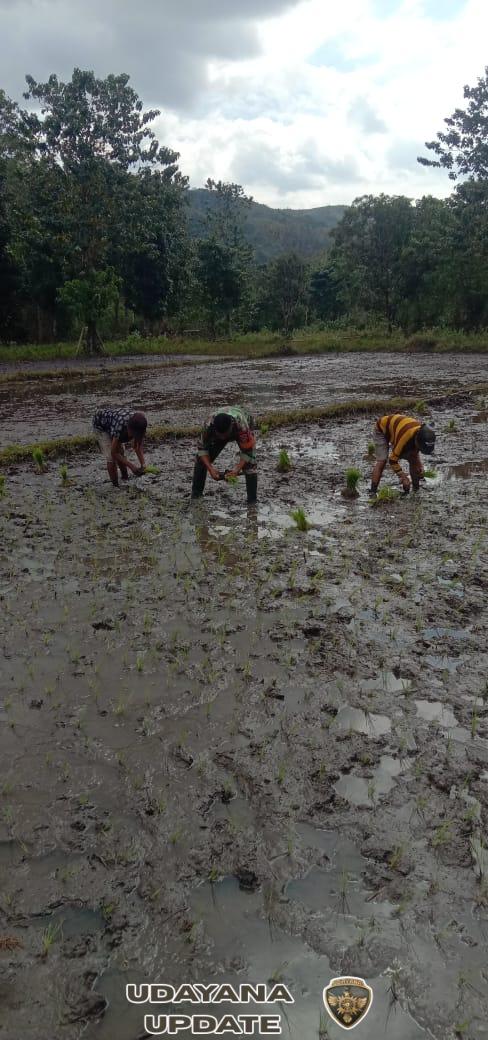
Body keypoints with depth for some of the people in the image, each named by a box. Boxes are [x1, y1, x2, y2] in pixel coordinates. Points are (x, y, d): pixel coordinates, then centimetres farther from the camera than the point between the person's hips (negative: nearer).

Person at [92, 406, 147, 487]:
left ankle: (125, 480, 24)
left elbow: (138, 447, -18)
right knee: (111, 457, -13)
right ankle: (116, 486, -3)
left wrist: (143, 464, -33)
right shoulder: (120, 426, -44)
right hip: (100, 424, -5)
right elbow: (114, 453, -33)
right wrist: (131, 466, -36)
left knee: (121, 453, 5)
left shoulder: (137, 426, -29)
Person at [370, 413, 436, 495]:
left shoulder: (422, 433, -23)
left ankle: (416, 490, 5)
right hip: (381, 430, -7)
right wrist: (403, 477, -35)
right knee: (381, 461, -22)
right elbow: (392, 460, -35)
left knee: (413, 459, -3)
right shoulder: (405, 436, -44)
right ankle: (373, 493, -22)